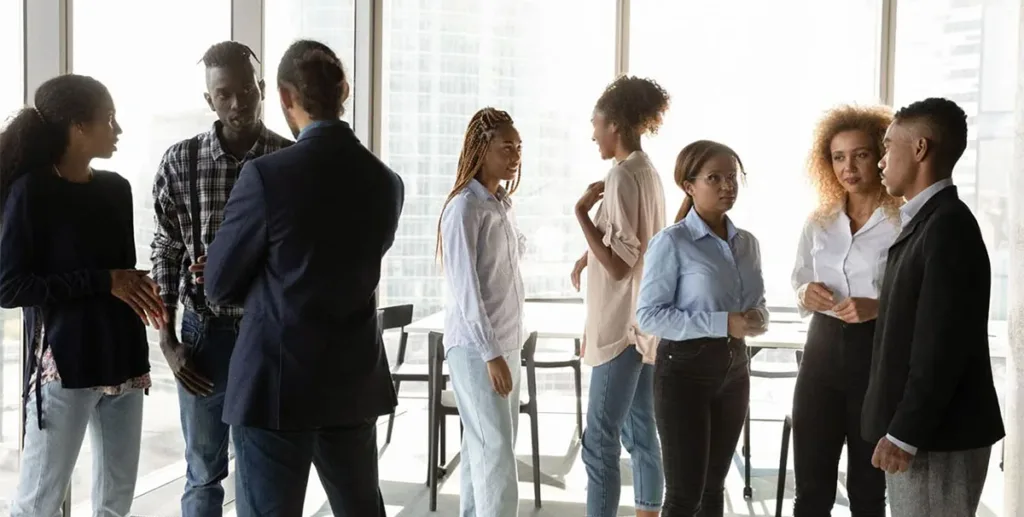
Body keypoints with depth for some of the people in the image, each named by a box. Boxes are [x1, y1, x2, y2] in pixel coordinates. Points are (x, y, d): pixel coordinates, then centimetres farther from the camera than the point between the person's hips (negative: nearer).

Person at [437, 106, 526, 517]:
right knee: (496, 450, -6)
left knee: (485, 446, 12)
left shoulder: (502, 204, 11)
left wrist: (504, 347, 15)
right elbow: (465, 289, -17)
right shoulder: (464, 207, -13)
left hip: (506, 341, 8)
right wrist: (490, 353, -19)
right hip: (476, 346, -8)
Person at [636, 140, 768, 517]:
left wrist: (757, 319, -8)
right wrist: (722, 323, -23)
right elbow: (649, 315, -17)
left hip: (733, 367, 7)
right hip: (685, 368, -6)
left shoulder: (747, 243, 8)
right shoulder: (672, 242, -13)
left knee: (714, 486, 16)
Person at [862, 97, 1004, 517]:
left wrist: (904, 434, -19)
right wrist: (898, 429, 15)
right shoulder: (925, 222, 13)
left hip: (936, 437, -9)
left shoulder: (948, 224, -17)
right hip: (915, 432, 9)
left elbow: (942, 345, -22)